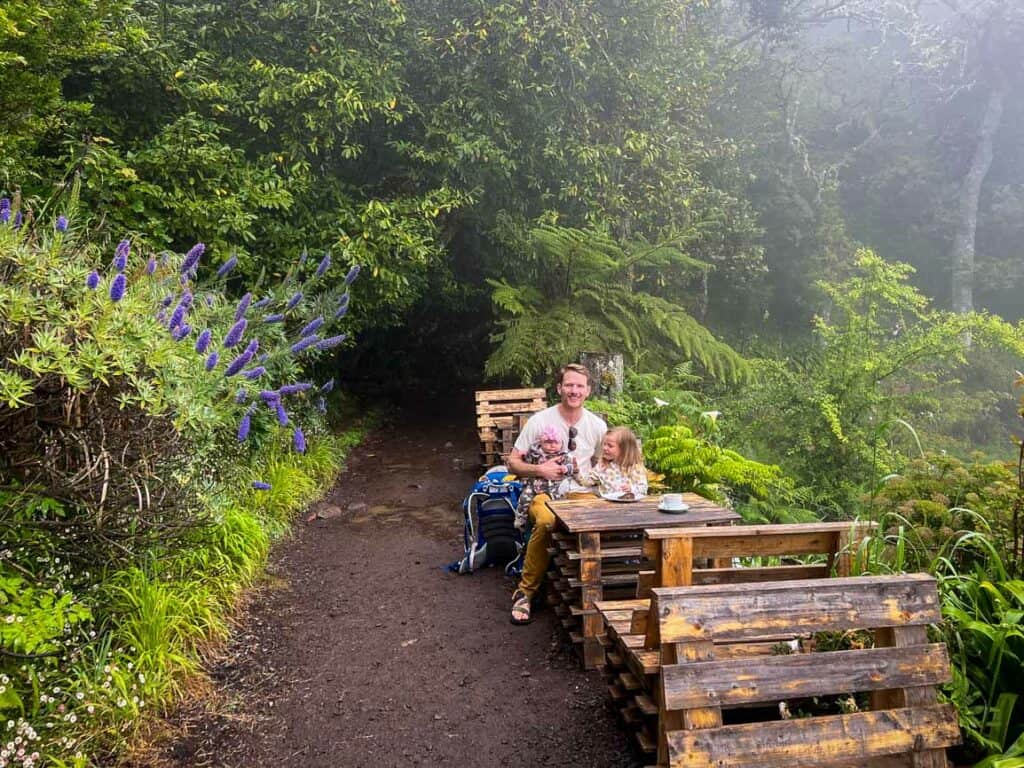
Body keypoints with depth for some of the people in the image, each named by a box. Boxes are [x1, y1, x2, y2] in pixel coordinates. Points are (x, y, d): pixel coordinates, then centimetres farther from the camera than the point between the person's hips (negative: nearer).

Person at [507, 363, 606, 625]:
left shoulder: (597, 425, 6)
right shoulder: (540, 421, -2)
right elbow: (513, 462, 2)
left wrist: (586, 473, -5)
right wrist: (539, 469, -17)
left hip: (582, 494, 2)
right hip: (545, 492, -2)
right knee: (546, 521, -39)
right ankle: (525, 592, -21)